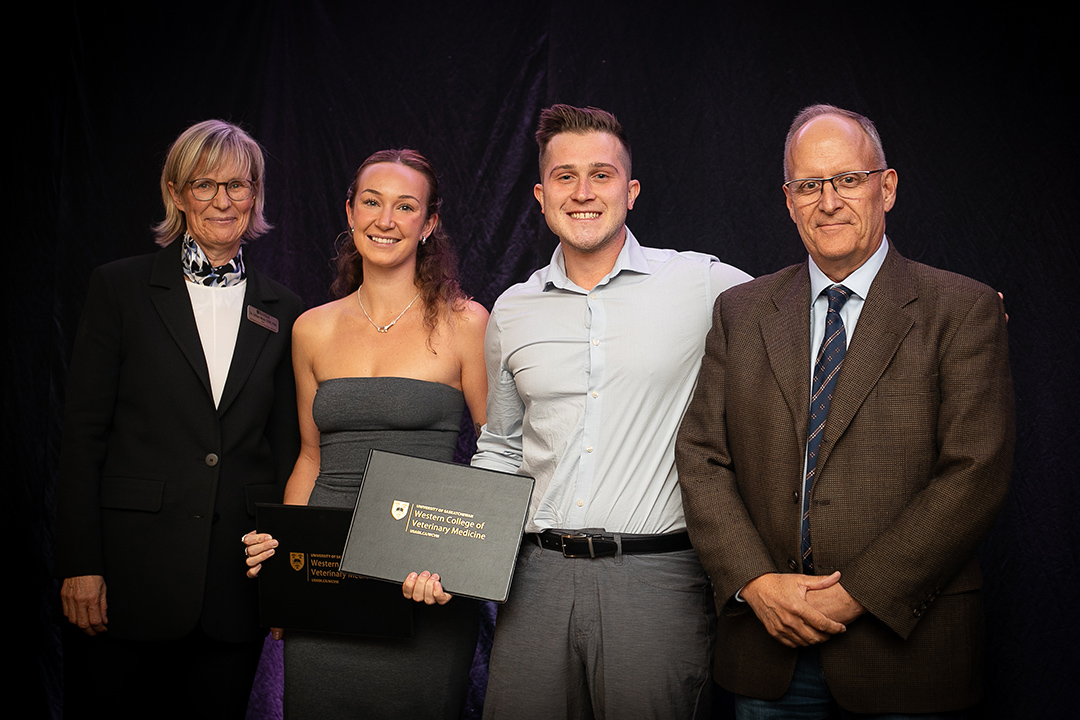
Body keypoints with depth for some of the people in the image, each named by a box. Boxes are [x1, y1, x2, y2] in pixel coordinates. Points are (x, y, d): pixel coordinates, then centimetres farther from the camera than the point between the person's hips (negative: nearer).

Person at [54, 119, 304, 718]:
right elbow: (82, 432, -2)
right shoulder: (121, 288, 2)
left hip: (235, 586, 2)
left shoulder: (282, 312, 10)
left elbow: (285, 450, 11)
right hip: (129, 574, -2)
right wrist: (79, 565, -8)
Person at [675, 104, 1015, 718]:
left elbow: (976, 473, -10)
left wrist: (859, 593, -14)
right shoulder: (740, 312, 8)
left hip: (905, 640, -2)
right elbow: (702, 458, 3)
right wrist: (756, 584, -10)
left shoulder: (963, 311, -2)